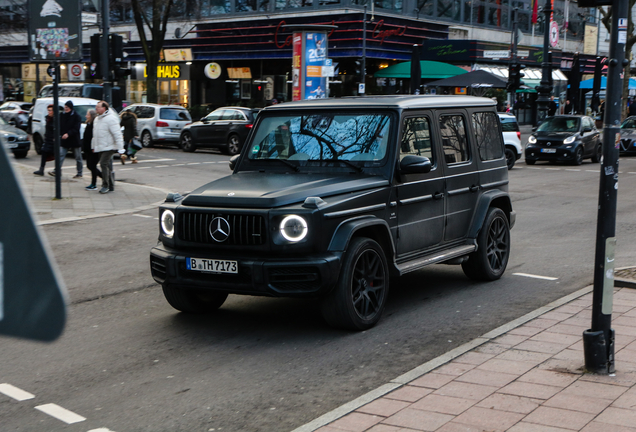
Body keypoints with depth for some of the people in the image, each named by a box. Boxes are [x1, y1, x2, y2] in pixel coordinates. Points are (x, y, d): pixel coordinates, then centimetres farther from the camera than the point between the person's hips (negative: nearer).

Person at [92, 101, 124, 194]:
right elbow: (95, 135, 25)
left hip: (108, 147, -9)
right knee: (107, 166, 11)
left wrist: (120, 148, -20)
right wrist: (94, 146, 23)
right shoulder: (97, 119, 16)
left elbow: (117, 134, -16)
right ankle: (111, 186, 17)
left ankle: (105, 185, -10)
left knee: (104, 164, -16)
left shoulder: (111, 118, -13)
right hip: (100, 148, 9)